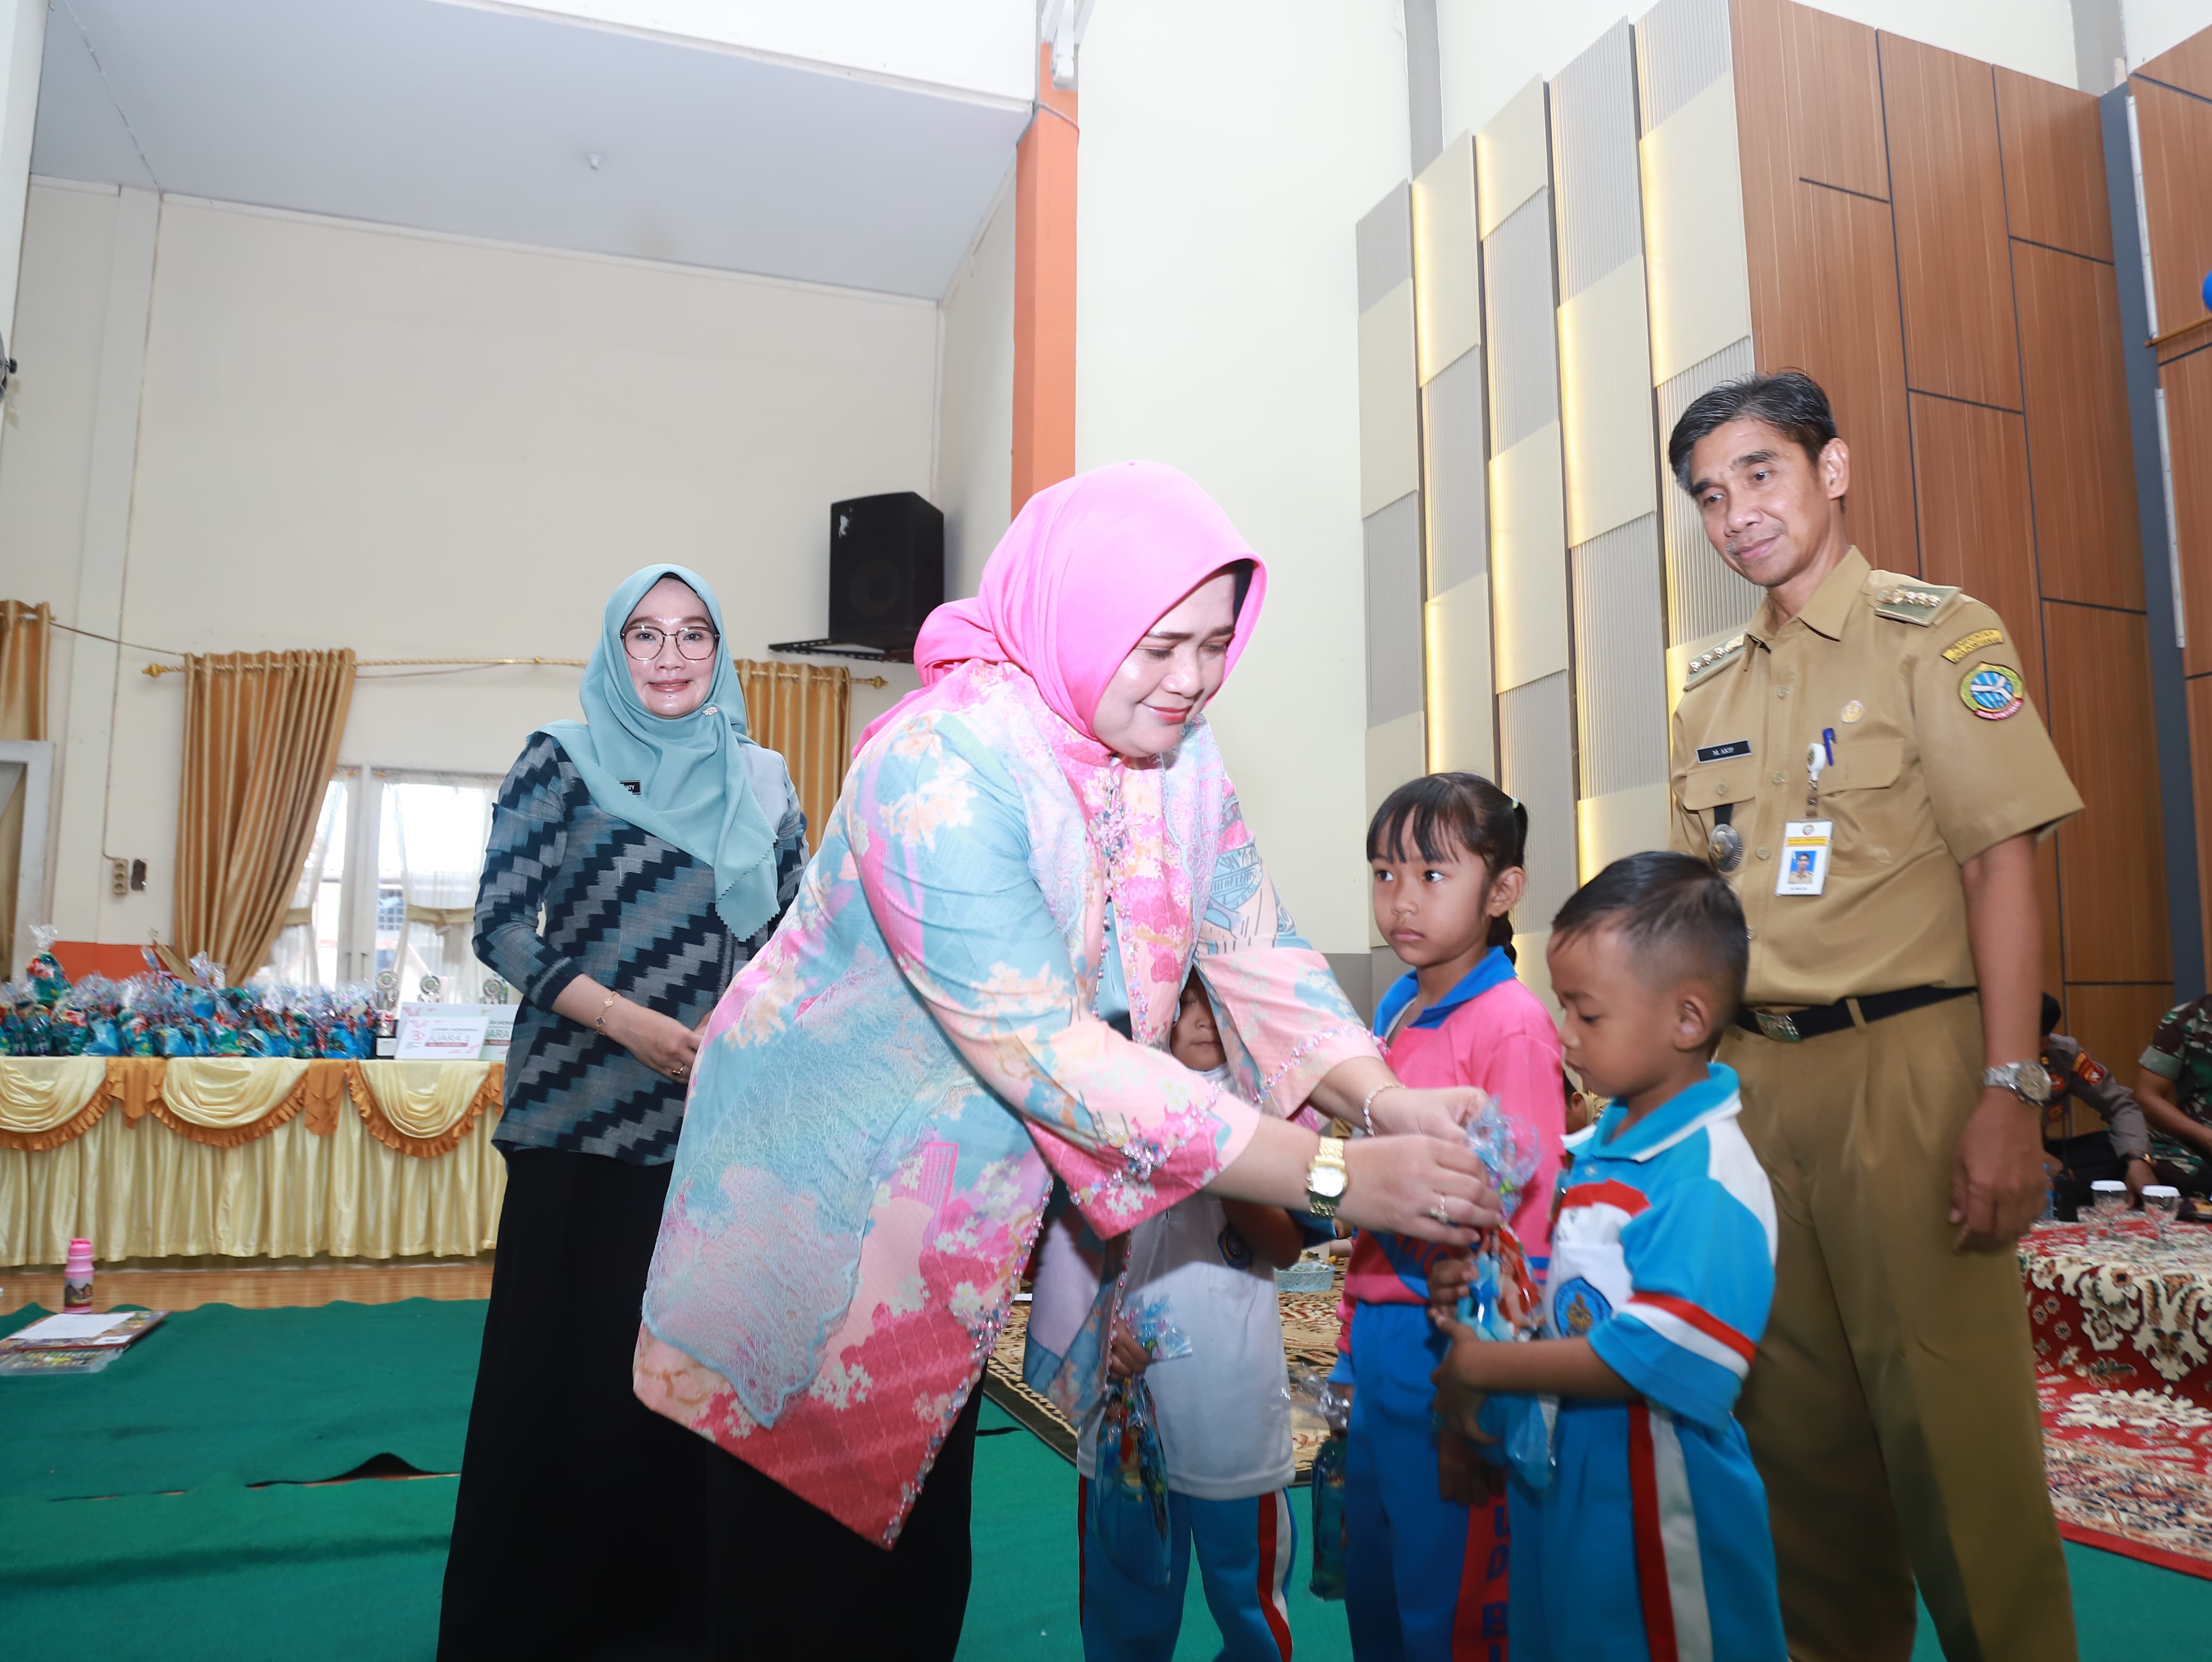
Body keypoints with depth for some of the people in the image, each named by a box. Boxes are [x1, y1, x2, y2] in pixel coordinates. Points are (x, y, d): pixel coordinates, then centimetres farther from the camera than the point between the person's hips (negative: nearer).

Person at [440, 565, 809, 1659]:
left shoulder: (763, 782, 12)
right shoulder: (560, 761, 4)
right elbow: (501, 925, -3)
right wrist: (626, 1020, -15)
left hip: (722, 1122, 3)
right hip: (584, 1117, -2)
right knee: (566, 1361, 3)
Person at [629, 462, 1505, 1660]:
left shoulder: (1182, 754, -3)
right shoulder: (941, 764, -28)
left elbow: (1253, 945, -7)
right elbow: (1047, 1051, -33)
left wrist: (1383, 1093, -26)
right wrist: (1335, 1178, -34)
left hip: (970, 1197, 6)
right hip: (829, 1191, -6)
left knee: (928, 1557, 19)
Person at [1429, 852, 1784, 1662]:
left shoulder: (1708, 1177, -24)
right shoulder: (1604, 1145, 4)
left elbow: (1650, 1359, -29)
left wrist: (1483, 1365, -22)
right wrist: (1482, 1287, -3)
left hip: (1652, 1503, -8)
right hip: (1559, 1475, 8)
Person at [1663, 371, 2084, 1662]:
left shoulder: (1936, 635, -2)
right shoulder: (1713, 688, 14)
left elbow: (2003, 867, -8)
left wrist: (2010, 1096, -16)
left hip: (1905, 1060, -5)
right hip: (1757, 1073, 5)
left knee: (1951, 1419, 0)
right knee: (1797, 1418, 13)